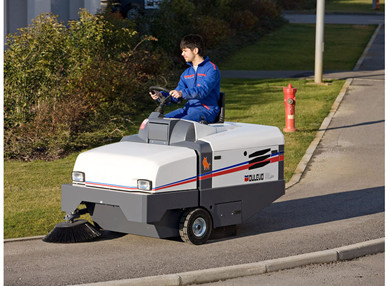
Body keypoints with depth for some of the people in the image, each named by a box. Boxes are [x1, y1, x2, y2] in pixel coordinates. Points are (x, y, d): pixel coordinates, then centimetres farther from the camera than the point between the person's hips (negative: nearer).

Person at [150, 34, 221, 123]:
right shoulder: (187, 73, 21)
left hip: (206, 110, -8)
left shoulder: (211, 69, -6)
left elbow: (203, 90, -22)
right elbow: (176, 95, 18)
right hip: (188, 108, 8)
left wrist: (182, 93, -37)